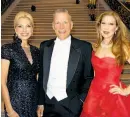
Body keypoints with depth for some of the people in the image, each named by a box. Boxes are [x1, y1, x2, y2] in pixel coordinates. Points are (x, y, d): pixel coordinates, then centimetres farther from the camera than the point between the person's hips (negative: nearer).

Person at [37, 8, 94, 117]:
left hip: (71, 106, -2)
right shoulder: (45, 46, 5)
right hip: (48, 104, 3)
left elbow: (89, 78, 0)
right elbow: (41, 76, 9)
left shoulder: (84, 47, -4)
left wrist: (82, 101, -8)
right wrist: (40, 102, 7)